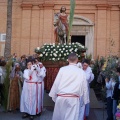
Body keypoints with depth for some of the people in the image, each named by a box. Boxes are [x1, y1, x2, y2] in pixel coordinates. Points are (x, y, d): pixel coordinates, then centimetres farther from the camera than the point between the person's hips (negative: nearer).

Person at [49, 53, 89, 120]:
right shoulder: (81, 72, -1)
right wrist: (86, 99, 16)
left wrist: (53, 95, 11)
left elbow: (56, 83, -1)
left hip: (61, 97, 1)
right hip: (73, 99, -1)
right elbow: (84, 86, 4)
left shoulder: (62, 69, -3)